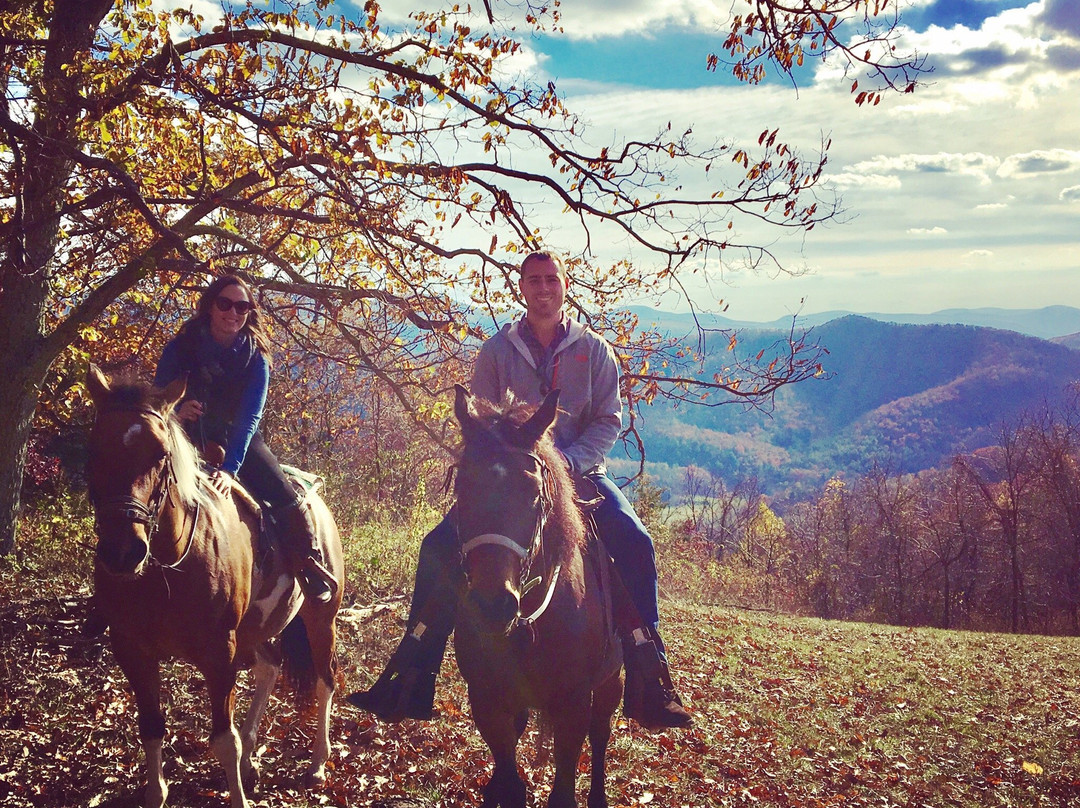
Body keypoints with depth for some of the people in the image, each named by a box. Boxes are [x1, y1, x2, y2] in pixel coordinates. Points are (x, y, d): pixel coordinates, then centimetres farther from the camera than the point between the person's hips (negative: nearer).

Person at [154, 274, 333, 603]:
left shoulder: (255, 357, -11)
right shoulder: (183, 346, -11)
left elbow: (249, 416, -22)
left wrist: (230, 468, -37)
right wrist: (175, 412, -35)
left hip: (236, 438, 0)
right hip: (189, 437, 0)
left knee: (286, 497, -16)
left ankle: (313, 573, -4)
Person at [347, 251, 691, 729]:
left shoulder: (594, 350, 4)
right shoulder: (497, 351, 4)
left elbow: (609, 419, 0)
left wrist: (567, 462, -17)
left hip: (579, 472, 0)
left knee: (634, 542, -24)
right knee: (440, 547, -17)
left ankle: (650, 686, -16)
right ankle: (409, 683, -9)